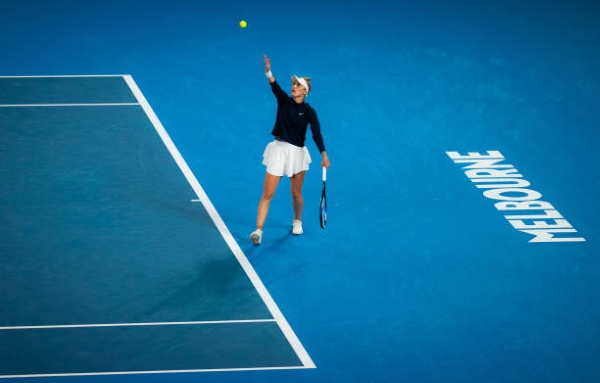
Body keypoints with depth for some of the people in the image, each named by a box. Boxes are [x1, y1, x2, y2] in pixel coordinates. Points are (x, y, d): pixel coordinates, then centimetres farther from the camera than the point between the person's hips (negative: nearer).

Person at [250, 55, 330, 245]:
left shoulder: (309, 111, -6)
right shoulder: (284, 101, -1)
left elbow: (316, 134, -13)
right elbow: (275, 87, -21)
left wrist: (324, 155, -24)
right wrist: (268, 72, -41)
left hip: (297, 153, -1)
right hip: (278, 149, 1)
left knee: (296, 194, 14)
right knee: (267, 194, -6)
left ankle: (297, 222, 42)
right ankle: (258, 231, -8)